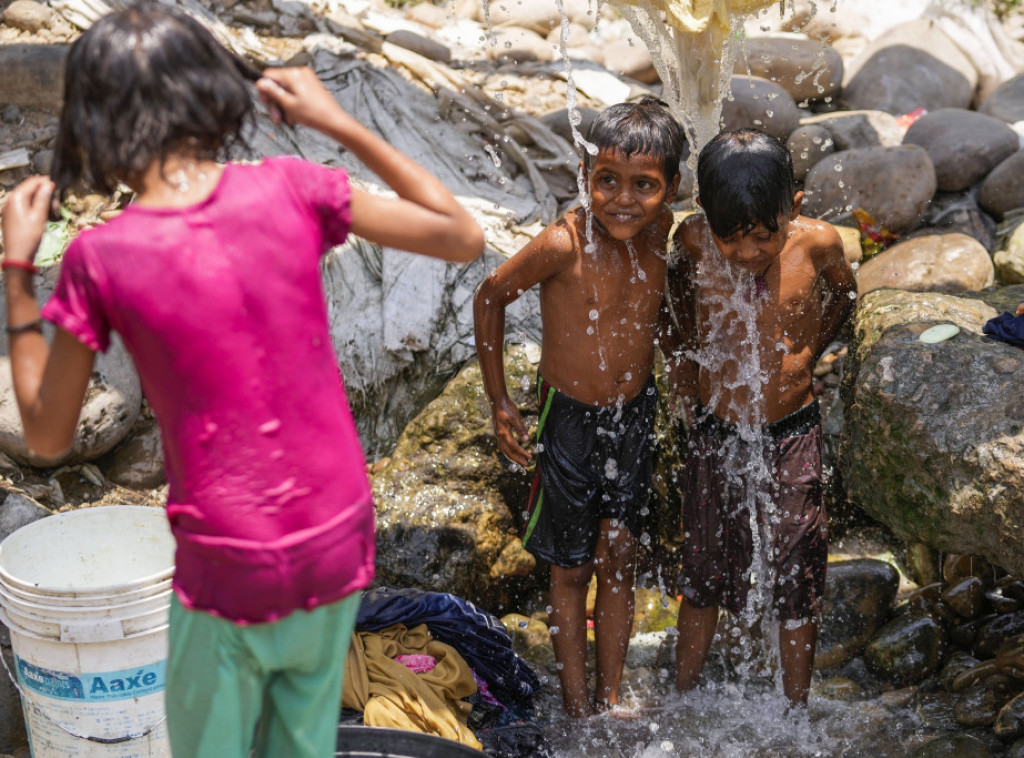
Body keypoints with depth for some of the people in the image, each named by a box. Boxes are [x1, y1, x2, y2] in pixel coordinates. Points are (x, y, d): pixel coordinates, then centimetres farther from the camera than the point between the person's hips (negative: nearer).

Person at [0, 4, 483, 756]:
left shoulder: (101, 259, -15)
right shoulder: (292, 190, -11)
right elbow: (465, 237, 0)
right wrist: (340, 124, 3)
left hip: (229, 570, -2)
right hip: (338, 545, 3)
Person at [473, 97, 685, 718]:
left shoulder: (661, 231, -10)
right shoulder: (564, 244, -25)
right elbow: (492, 296, -10)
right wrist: (500, 402, -8)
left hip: (635, 415, 4)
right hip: (569, 417, -4)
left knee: (619, 561, 14)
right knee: (572, 569, 10)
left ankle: (612, 696, 30)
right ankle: (578, 705, 26)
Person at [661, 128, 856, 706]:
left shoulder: (816, 243, -15)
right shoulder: (693, 242, -15)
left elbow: (844, 291, 8)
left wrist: (808, 353, 1)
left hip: (793, 436, 0)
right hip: (715, 435, 0)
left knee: (797, 580, 11)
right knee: (705, 572, 15)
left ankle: (797, 713, 30)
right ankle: (683, 697, 34)